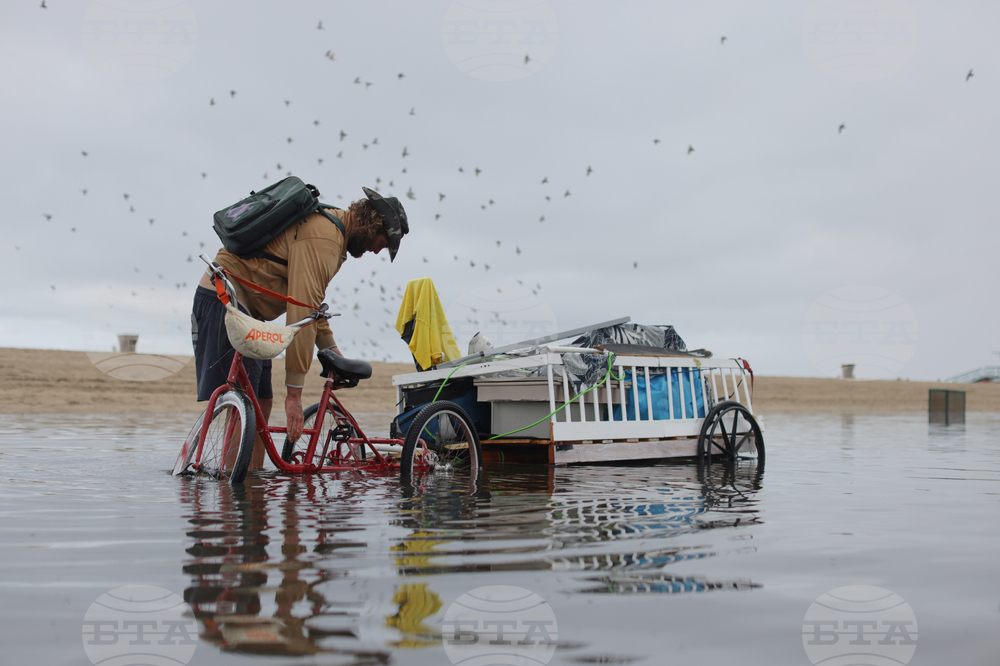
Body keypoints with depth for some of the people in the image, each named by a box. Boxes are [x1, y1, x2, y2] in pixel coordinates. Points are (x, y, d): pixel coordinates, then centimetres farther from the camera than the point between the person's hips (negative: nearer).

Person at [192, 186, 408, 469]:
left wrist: (335, 354, 19)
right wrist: (294, 392, -25)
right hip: (225, 299, -11)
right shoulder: (323, 238, -21)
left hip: (245, 307, 11)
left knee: (262, 403, 8)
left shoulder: (329, 228, 14)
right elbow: (301, 314, -26)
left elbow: (312, 302, 24)